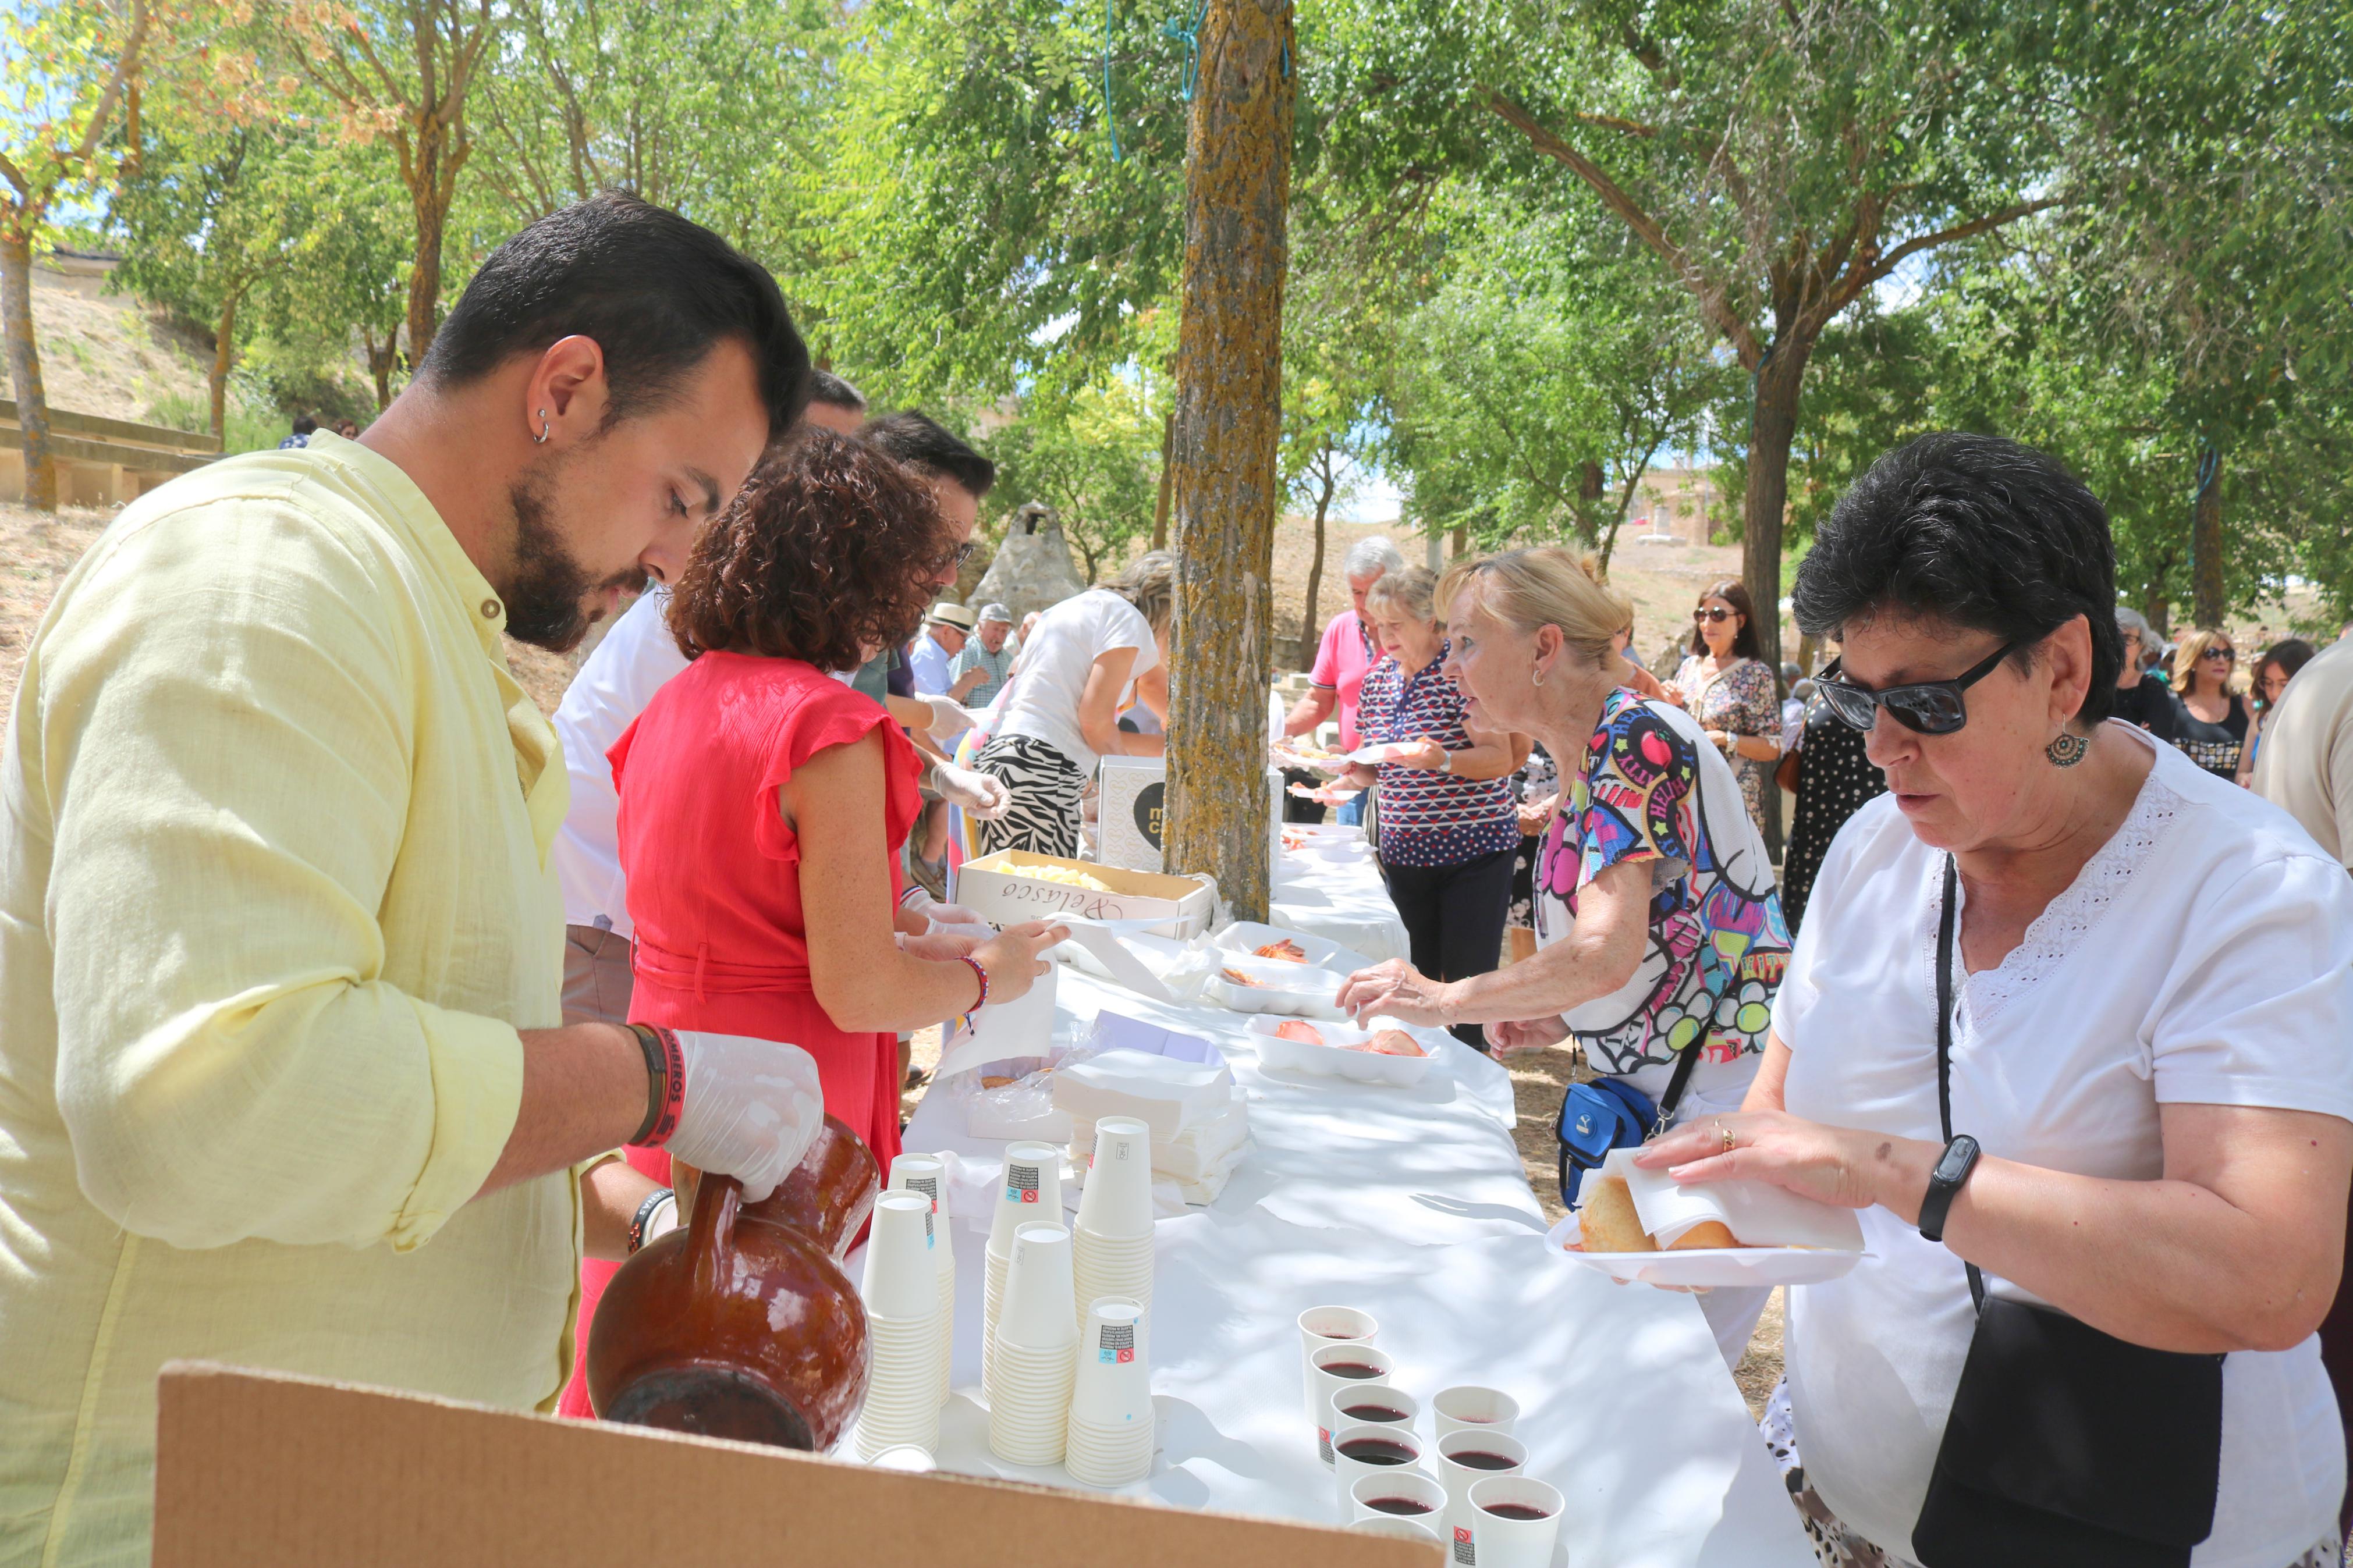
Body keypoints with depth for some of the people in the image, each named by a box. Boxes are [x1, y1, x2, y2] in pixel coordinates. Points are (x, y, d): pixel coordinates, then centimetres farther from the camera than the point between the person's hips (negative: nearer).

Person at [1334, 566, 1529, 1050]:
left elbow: (1501, 758, -16)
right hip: (1403, 850, 6)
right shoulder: (1378, 678, 9)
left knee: (1468, 978, -4)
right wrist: (1353, 771, -5)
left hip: (1474, 849, -6)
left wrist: (1441, 759, -32)